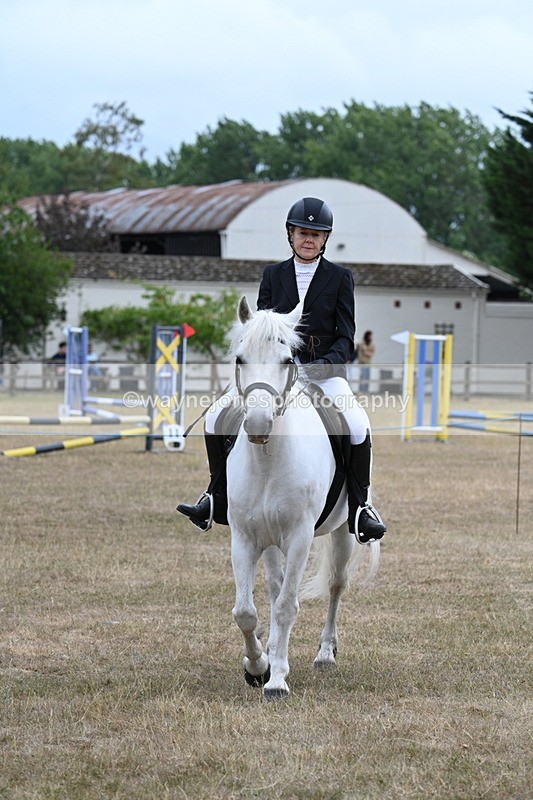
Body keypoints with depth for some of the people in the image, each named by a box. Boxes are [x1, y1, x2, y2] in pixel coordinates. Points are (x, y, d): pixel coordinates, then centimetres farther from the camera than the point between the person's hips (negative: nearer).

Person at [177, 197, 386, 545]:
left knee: (358, 425, -31)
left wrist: (323, 365, -20)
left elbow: (346, 338, -1)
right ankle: (217, 498, 0)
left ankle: (360, 506, -14)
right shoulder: (273, 274, 11)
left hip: (325, 371, -3)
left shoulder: (340, 277, 4)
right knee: (216, 415, -12)